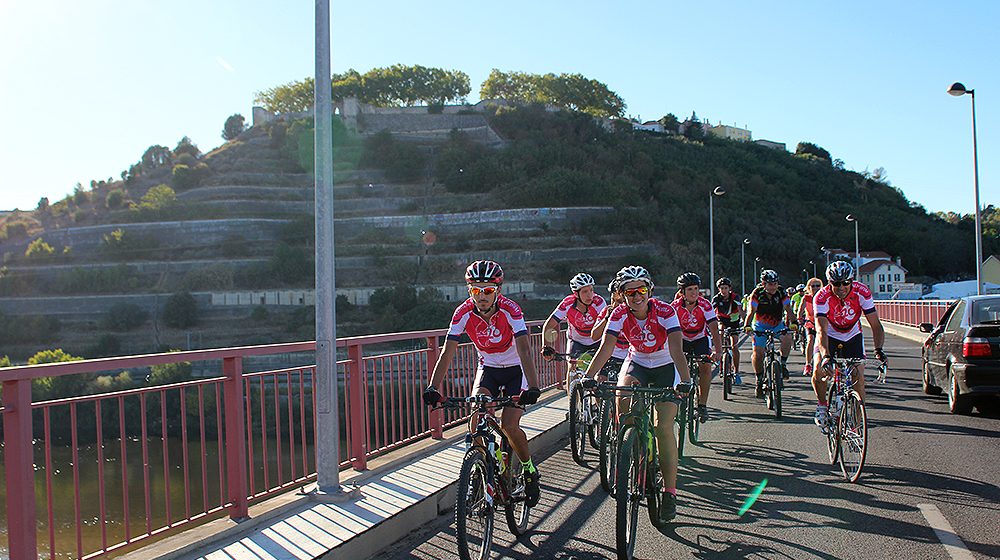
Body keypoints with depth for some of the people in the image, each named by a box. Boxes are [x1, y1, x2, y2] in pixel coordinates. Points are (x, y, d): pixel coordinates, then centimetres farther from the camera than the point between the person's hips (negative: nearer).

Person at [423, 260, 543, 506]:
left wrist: (533, 388, -50)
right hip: (488, 368, 3)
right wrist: (433, 387, -34)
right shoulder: (464, 313, -18)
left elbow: (524, 350, -37)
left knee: (509, 425, -18)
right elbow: (447, 352, -22)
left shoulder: (510, 310, -27)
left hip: (515, 368, -3)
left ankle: (529, 468, 9)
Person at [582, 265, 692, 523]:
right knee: (622, 398, -30)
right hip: (636, 363, 2)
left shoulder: (664, 311, -26)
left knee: (664, 427, -13)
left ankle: (670, 491, -4)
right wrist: (587, 376, -40)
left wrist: (685, 381, -50)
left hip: (665, 367, -2)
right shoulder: (620, 314, -18)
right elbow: (606, 347, -26)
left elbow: (677, 349, -35)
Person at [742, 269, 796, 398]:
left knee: (787, 338, -29)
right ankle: (759, 380, 6)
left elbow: (788, 310, -19)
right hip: (760, 326, -1)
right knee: (758, 352, -14)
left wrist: (791, 322, -38)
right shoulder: (757, 294, -19)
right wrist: (747, 326, -42)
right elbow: (751, 312, -25)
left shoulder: (781, 293, -15)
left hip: (777, 325, 1)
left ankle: (783, 364, -6)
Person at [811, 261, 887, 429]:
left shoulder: (862, 292, -25)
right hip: (829, 336, -1)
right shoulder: (822, 297, -30)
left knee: (859, 378, -11)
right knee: (818, 370, -23)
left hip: (853, 336, 1)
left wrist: (878, 349, -41)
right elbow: (821, 330, -39)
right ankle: (822, 404, 4)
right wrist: (825, 356, -55)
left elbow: (875, 324, -25)